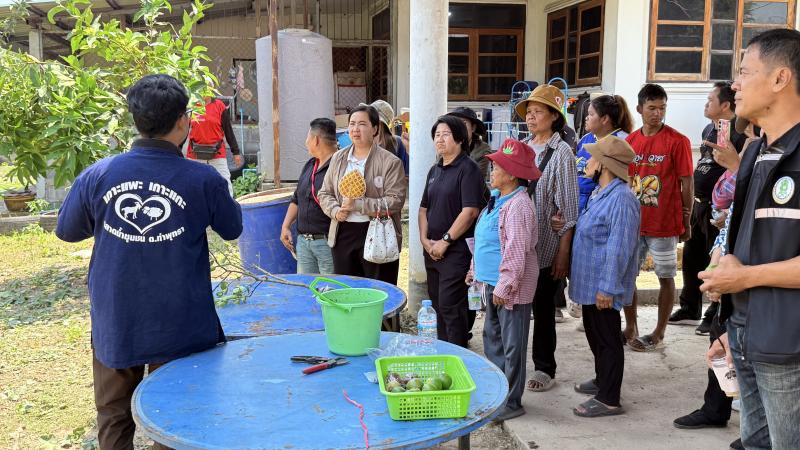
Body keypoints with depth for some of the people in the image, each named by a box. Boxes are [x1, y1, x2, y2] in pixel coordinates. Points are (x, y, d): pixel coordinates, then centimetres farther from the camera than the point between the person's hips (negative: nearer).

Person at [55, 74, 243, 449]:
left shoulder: (97, 175, -10)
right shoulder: (203, 180, -16)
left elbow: (66, 231, 7)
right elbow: (232, 229, 2)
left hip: (115, 325, 2)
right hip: (179, 329, -2)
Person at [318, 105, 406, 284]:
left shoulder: (390, 162, -6)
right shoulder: (338, 158, 12)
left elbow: (395, 201, -13)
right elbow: (324, 193, 16)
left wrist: (358, 204, -19)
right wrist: (335, 211, -5)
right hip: (343, 234, 5)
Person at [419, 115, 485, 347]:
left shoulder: (468, 168, -10)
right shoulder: (435, 170, 15)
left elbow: (470, 211, -18)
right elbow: (424, 208, 17)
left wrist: (445, 241, -16)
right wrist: (425, 239, 2)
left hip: (456, 249, -8)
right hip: (433, 249, 8)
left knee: (451, 306, -6)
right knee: (437, 304, 14)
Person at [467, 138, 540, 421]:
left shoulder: (518, 205, -20)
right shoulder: (497, 198, 11)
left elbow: (517, 251, -24)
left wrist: (504, 286, -24)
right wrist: (475, 270, 21)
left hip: (510, 287, -10)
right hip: (492, 282, 10)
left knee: (512, 344, 1)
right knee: (492, 337, 19)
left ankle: (512, 402, 12)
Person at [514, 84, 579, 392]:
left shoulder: (561, 152, -7)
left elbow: (569, 209, -9)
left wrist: (563, 254, -12)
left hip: (545, 246, -5)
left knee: (543, 308, 7)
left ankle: (544, 369, 22)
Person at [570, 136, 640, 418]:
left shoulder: (620, 199, -23)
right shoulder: (600, 193, 11)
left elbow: (619, 248, -26)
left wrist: (607, 288, -25)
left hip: (604, 287, -10)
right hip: (590, 281, 10)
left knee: (607, 339, 0)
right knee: (594, 333, 22)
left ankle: (608, 400, 10)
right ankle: (602, 380, 39)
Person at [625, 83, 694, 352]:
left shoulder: (678, 141, -7)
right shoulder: (630, 141, 6)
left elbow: (687, 184, -5)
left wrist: (686, 222, -4)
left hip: (665, 224, -5)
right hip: (633, 223, 5)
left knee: (666, 278, 7)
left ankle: (659, 333, 19)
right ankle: (631, 328, 24)